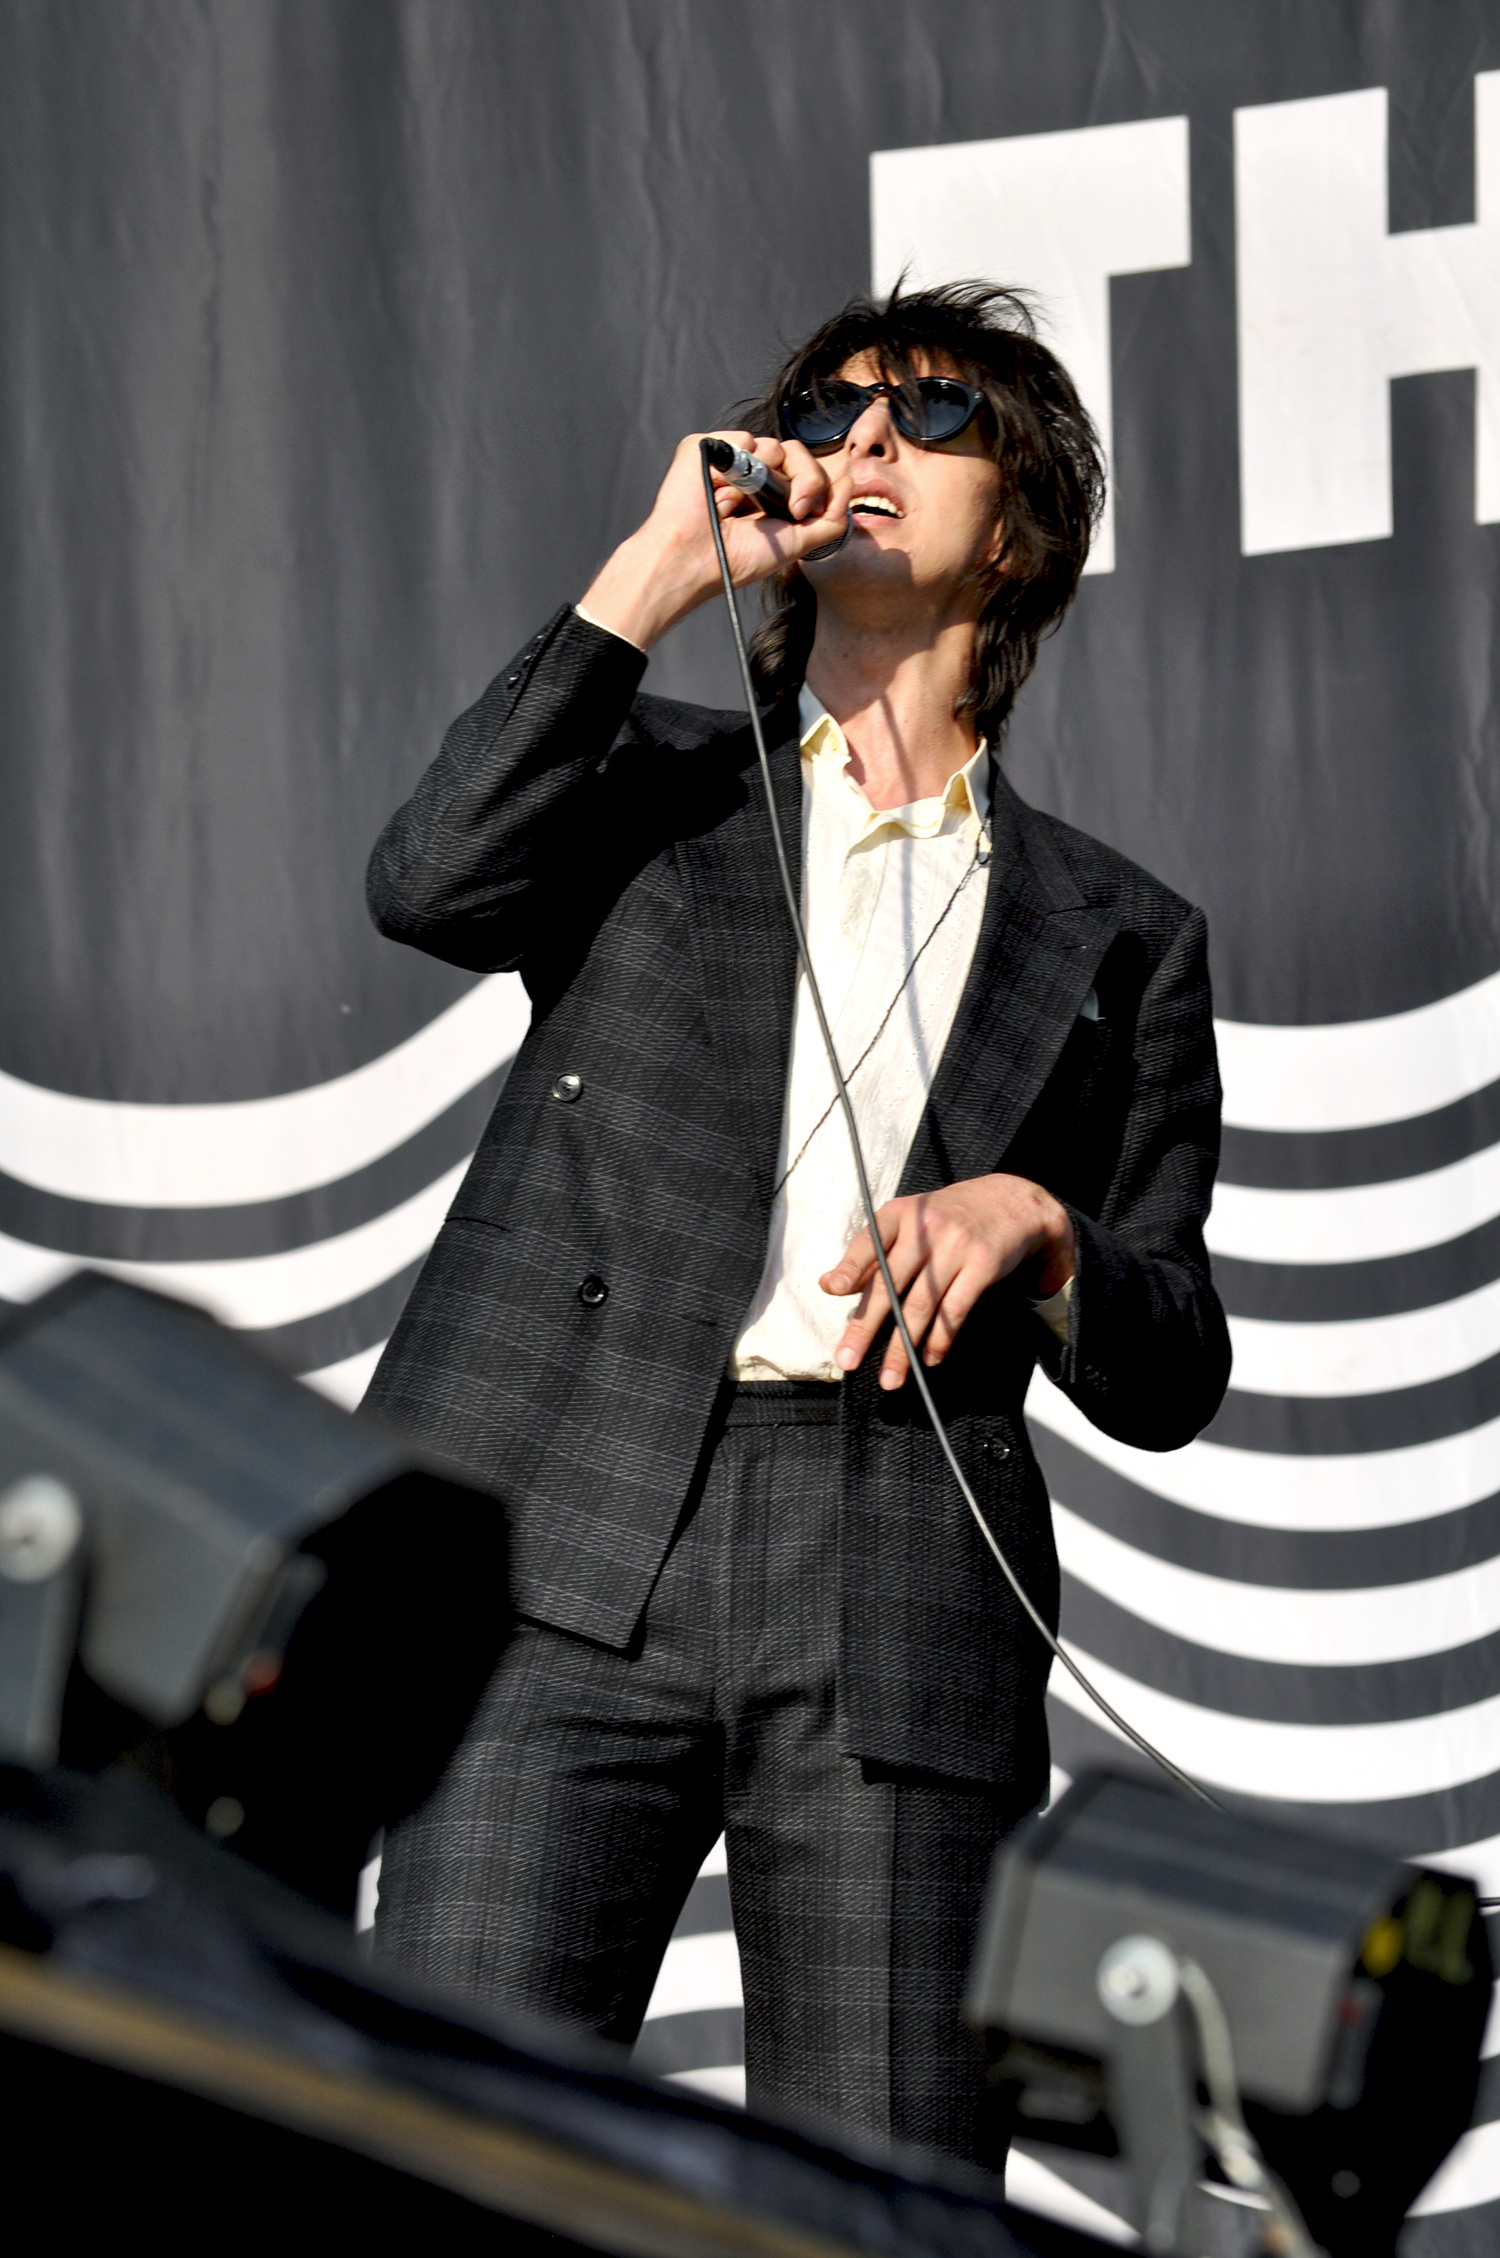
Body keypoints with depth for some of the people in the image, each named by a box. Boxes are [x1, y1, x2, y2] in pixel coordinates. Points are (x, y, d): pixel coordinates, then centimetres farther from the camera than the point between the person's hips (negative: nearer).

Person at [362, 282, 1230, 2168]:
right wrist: (653, 572, 0)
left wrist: (1035, 1224, -6)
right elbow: (430, 888, -3)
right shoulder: (657, 785, 20)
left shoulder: (1118, 938, 20)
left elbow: (1169, 1375, 15)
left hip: (906, 1604, 1)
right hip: (579, 1559, -1)